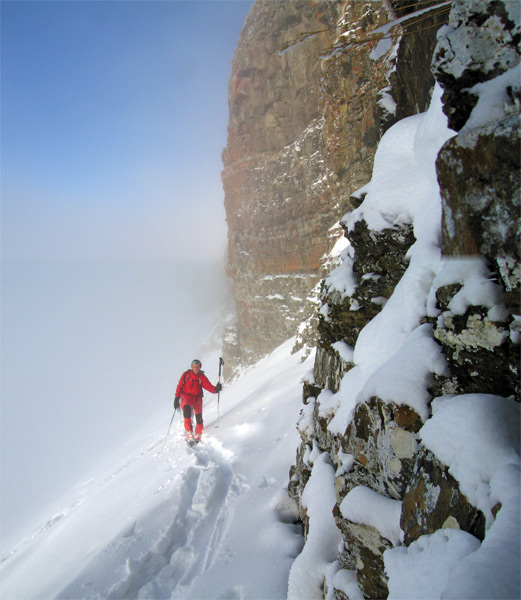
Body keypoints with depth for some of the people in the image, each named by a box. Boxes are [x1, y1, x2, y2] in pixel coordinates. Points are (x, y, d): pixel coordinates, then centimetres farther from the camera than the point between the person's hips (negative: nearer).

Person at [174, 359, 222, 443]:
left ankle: (198, 435, 22)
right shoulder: (186, 375, -3)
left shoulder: (202, 377, -3)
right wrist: (176, 398, -2)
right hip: (186, 397, -1)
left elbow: (209, 386, -15)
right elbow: (179, 387, 3)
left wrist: (215, 389, -36)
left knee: (199, 418, -6)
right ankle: (189, 433, -29)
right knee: (187, 408, -32)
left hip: (197, 399, 1)